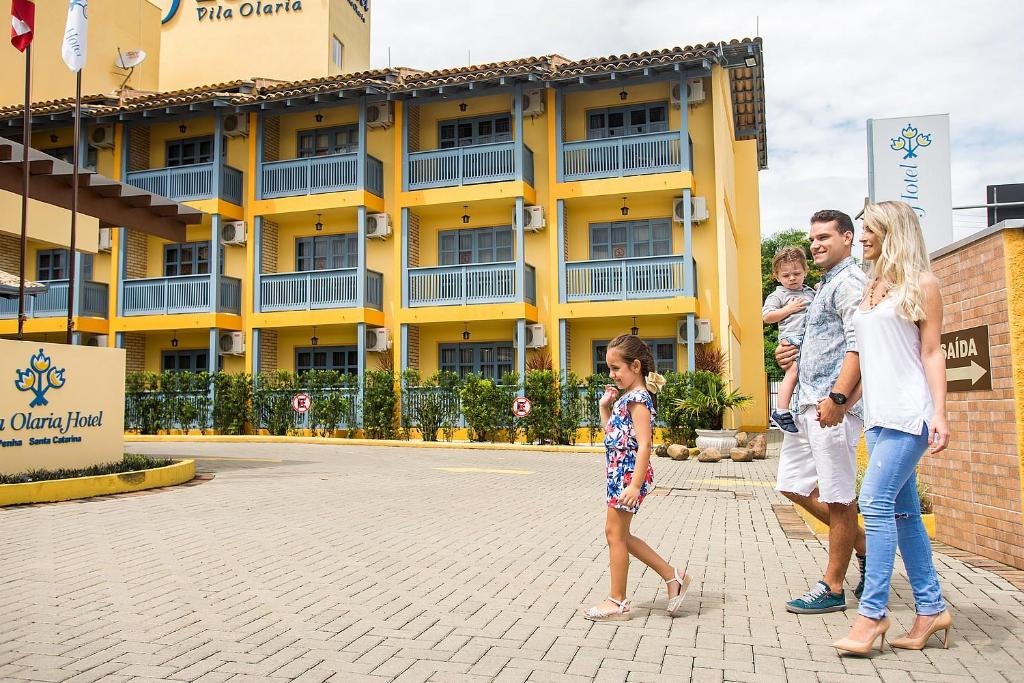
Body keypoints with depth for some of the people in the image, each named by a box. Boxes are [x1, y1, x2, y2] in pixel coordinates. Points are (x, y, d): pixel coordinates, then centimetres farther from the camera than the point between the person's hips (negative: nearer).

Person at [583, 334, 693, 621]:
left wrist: (636, 485, -26)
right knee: (620, 534, 15)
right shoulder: (626, 397, 14)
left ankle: (618, 603, 11)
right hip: (619, 473, 10)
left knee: (615, 533, -1)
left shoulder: (637, 399, -15)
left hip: (628, 473, -10)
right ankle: (672, 577, 22)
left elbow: (643, 445, -22)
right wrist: (604, 406, 12)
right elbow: (613, 434, 23)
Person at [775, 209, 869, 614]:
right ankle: (862, 545, 27)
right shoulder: (826, 285, 22)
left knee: (837, 496, -1)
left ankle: (833, 588, 9)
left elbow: (858, 344, -19)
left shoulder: (849, 281, -8)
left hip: (832, 404, -11)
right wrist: (794, 353, 16)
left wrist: (837, 396, -27)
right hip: (807, 402, 11)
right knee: (792, 484, 15)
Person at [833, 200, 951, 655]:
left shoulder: (921, 284, -1)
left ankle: (872, 613, -6)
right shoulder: (871, 287, 17)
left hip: (909, 411, -7)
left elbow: (932, 352, -6)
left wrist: (939, 413, -14)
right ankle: (931, 609, 18)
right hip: (877, 413, 7)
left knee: (876, 501, -13)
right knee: (903, 511, 9)